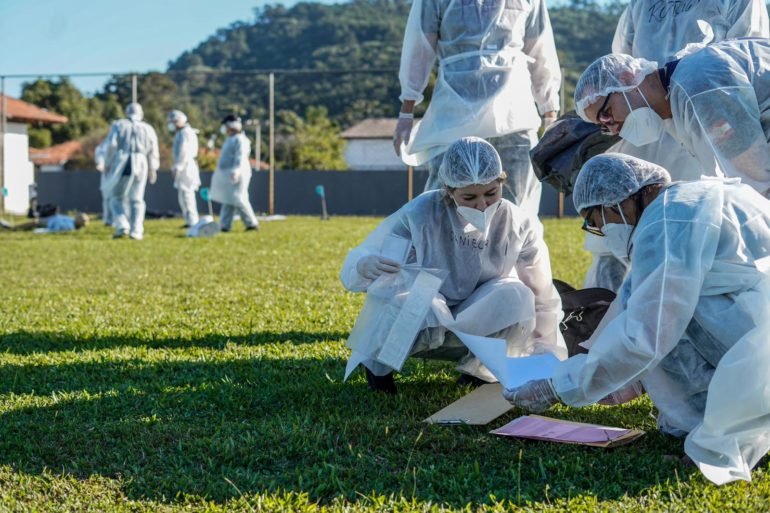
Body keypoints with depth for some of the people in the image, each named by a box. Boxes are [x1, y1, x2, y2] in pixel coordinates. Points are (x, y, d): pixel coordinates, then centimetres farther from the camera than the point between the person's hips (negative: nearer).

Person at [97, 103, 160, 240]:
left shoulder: (118, 125, 5)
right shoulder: (148, 129, 9)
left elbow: (111, 145, -5)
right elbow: (153, 152, 5)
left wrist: (107, 164, 0)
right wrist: (152, 170, 10)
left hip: (121, 165, -1)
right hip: (140, 166, 1)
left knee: (117, 197, 12)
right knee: (136, 200, 9)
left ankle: (122, 225, -6)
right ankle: (136, 231, 0)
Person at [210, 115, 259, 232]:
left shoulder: (239, 140, -13)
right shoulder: (230, 139, 20)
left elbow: (240, 157, -24)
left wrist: (236, 171, -36)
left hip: (235, 175, -10)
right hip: (228, 175, 10)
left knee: (238, 200, -8)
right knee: (228, 201, 7)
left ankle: (252, 223, 0)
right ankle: (225, 226, 6)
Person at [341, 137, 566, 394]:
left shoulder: (520, 226, -14)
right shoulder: (419, 214, -22)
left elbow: (543, 299, -2)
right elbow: (353, 267, -20)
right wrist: (365, 267, -43)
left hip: (480, 332, 2)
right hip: (416, 326, -1)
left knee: (516, 297, -28)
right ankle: (379, 360, -7)